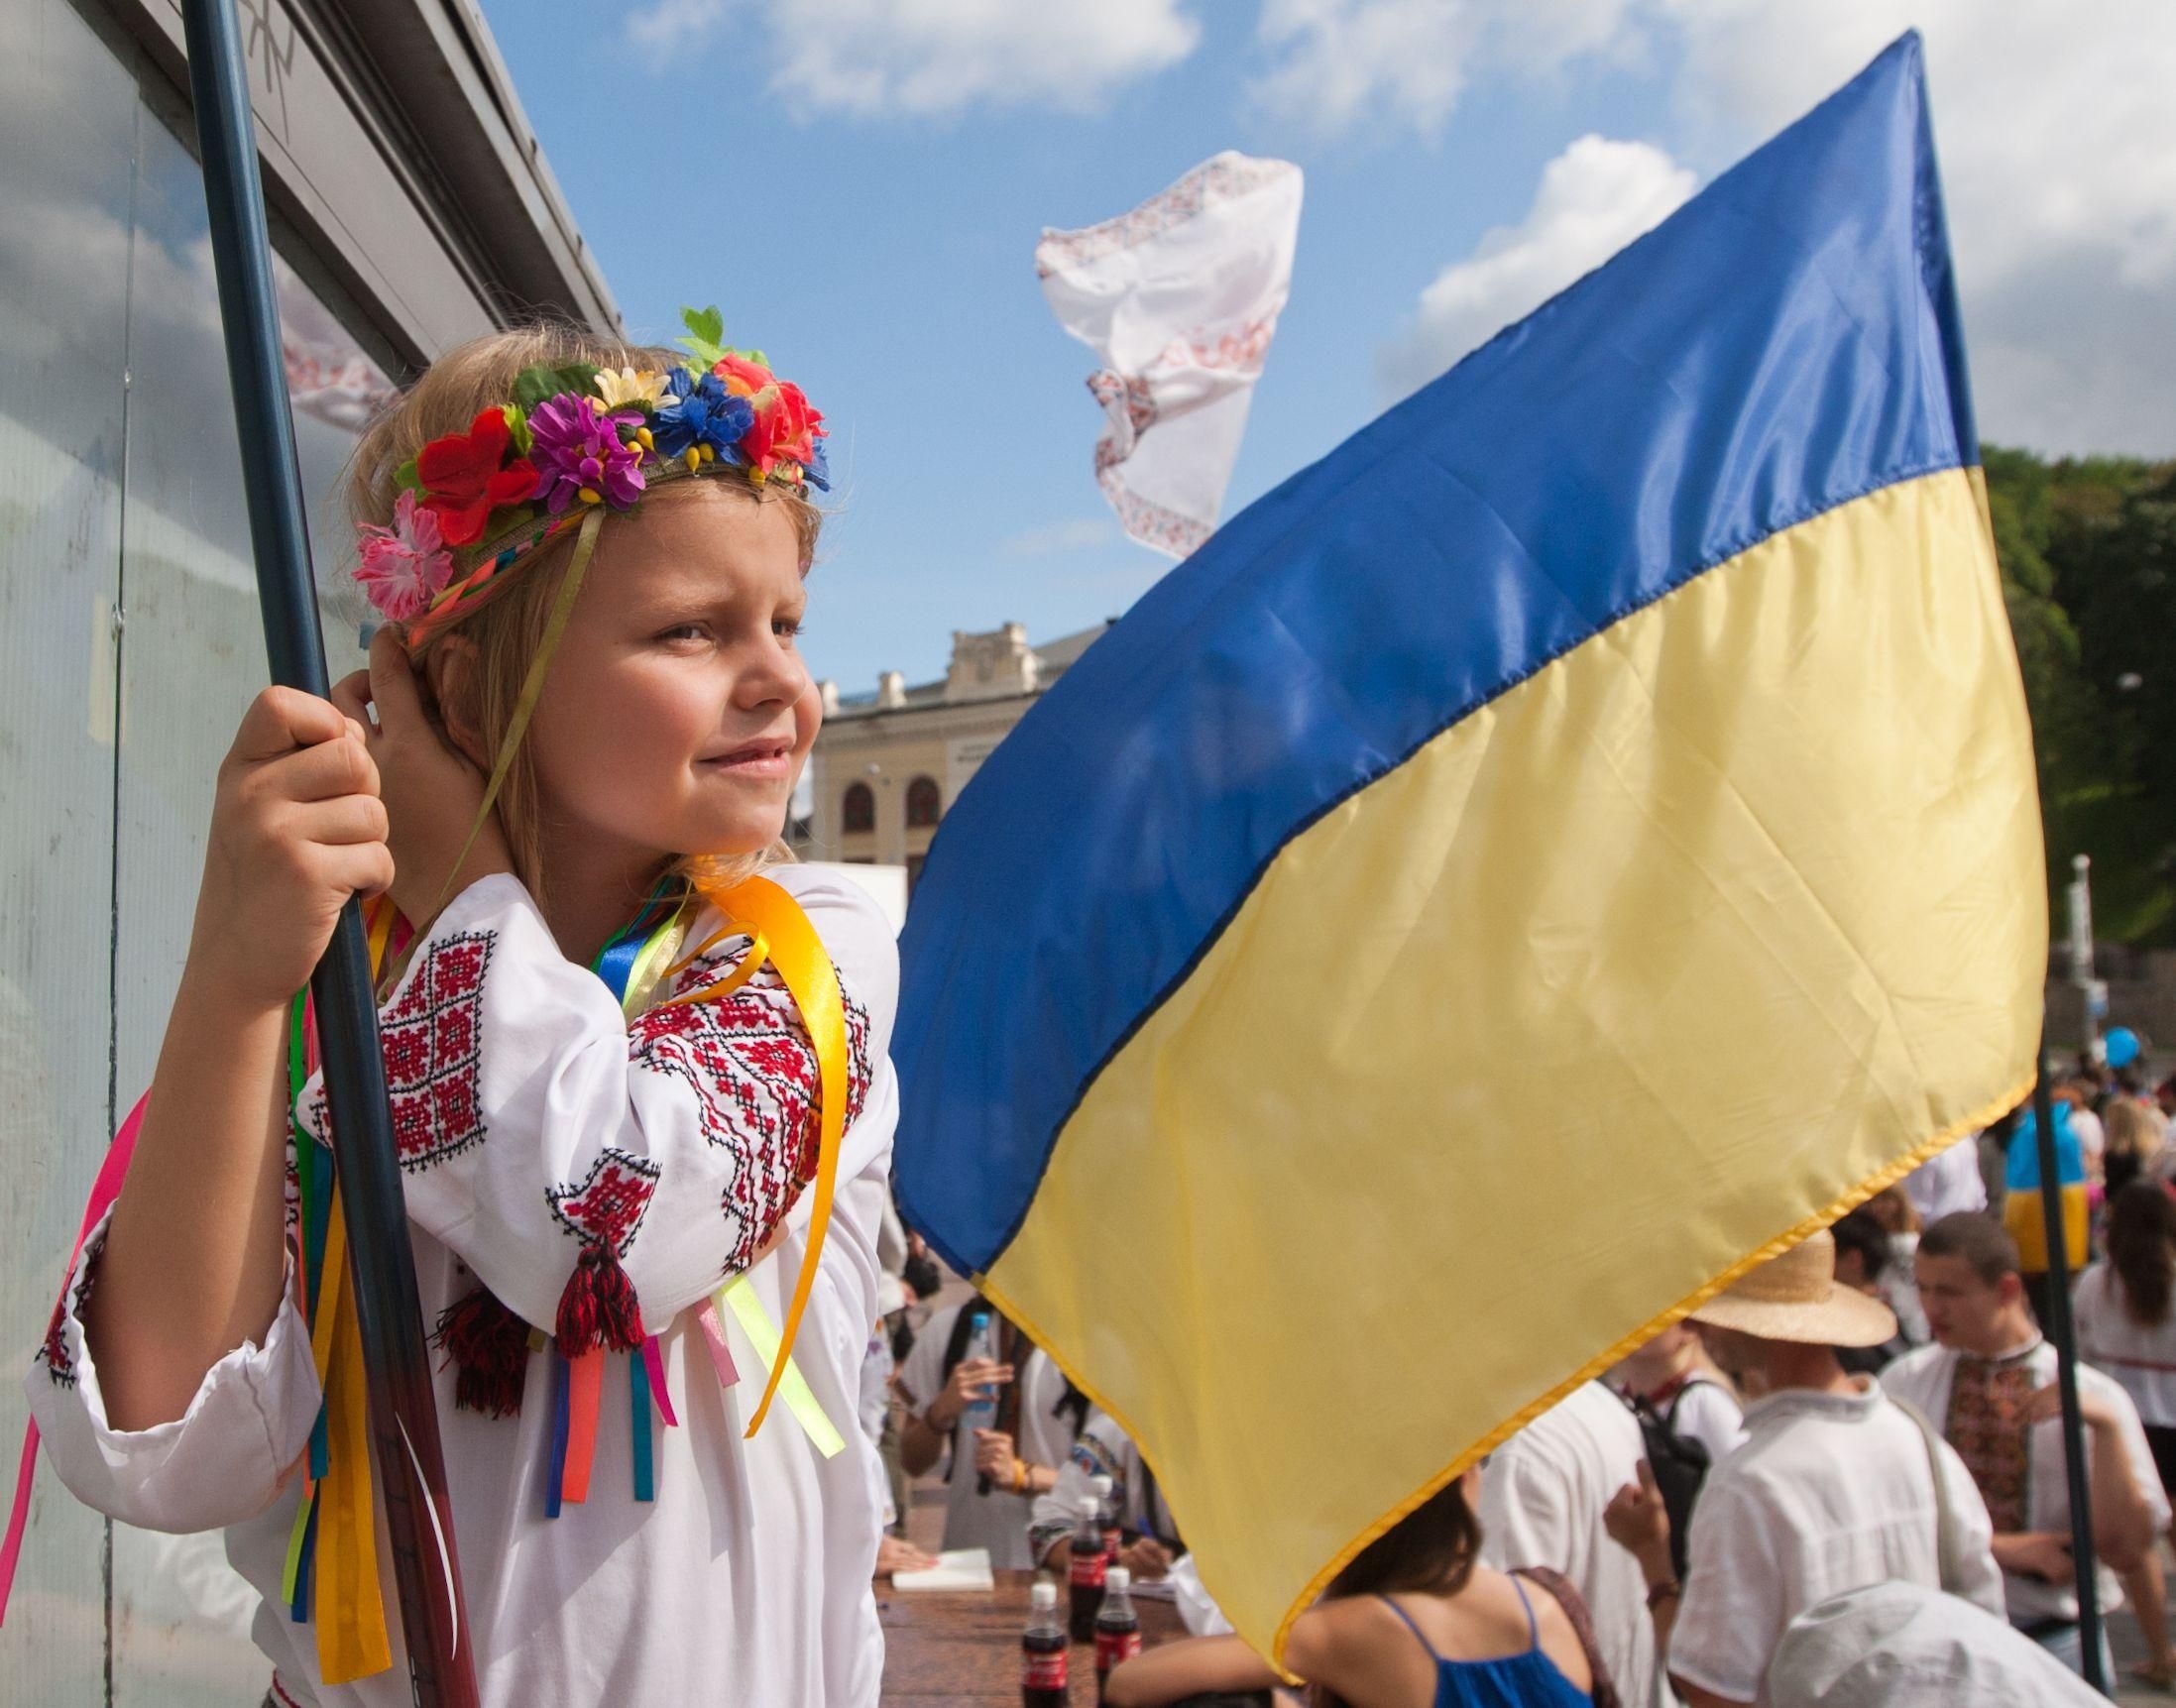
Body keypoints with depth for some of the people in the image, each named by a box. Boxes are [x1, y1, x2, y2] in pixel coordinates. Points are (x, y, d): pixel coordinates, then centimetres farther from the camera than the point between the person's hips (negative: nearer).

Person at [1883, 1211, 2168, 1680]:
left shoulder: (2093, 1396, -2)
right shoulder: (1904, 1381, 1)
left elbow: (2124, 1551, -9)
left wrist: (2105, 1425, -19)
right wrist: (2002, 1548, -15)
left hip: (2053, 1637, -1)